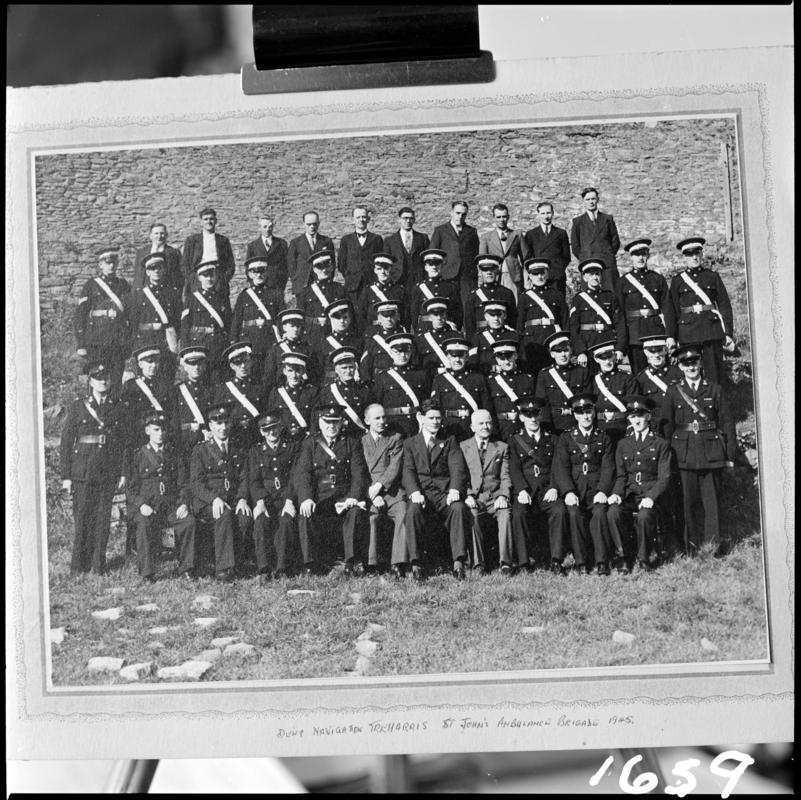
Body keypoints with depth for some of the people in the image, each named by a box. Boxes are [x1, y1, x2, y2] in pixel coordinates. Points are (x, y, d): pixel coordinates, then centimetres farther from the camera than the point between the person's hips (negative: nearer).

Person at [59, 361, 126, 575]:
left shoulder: (116, 408, 9)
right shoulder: (78, 407, 3)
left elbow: (123, 442, 10)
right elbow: (66, 442, 1)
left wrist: (122, 473, 3)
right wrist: (66, 476, -3)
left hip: (108, 473, 2)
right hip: (83, 472, -2)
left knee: (103, 519, 3)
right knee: (82, 519, -2)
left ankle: (98, 565, 12)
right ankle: (78, 566, 8)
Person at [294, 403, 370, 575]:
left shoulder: (352, 443, 13)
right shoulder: (309, 443, 13)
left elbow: (359, 473, 2)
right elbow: (302, 473, 0)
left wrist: (354, 497, -18)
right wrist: (306, 498, -19)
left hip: (344, 495, 0)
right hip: (319, 496, 0)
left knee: (356, 511, -32)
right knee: (306, 514, -31)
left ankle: (353, 562, -24)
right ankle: (311, 564, -23)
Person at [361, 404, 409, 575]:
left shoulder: (395, 439, 15)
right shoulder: (360, 441, 16)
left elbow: (395, 468, 3)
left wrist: (379, 486, -12)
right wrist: (372, 494, -8)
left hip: (392, 491, 0)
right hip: (369, 492, 0)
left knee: (403, 515, -30)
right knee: (372, 517, -31)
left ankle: (398, 563, -32)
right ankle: (375, 561, -27)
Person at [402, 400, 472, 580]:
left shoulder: (450, 442, 20)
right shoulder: (410, 443, 19)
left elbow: (458, 468, 4)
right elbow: (408, 471, 5)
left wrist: (455, 490, -17)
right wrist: (415, 492, -17)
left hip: (444, 492, 1)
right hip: (421, 493, 0)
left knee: (459, 508, -33)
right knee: (413, 510, -35)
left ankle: (458, 562, -35)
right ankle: (416, 563, -33)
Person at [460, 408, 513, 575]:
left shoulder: (502, 447, 16)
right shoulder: (462, 447, 12)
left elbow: (505, 477, 9)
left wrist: (503, 496, -10)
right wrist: (468, 495, -11)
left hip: (495, 496, 1)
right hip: (473, 497, -1)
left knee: (505, 515, -31)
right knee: (473, 517, -33)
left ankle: (505, 563, -29)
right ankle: (479, 563, -24)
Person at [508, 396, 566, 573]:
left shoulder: (552, 440, 19)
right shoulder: (514, 441, 16)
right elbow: (514, 468, 3)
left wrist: (554, 488, -11)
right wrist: (522, 490, -15)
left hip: (547, 491, 1)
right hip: (525, 492, -1)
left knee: (559, 510, -30)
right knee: (518, 513, -32)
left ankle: (556, 559, -29)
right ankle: (526, 558, -23)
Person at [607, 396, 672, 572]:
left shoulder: (661, 444, 6)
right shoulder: (623, 444, 18)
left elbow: (664, 478, -1)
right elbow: (620, 475, 14)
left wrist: (651, 497, -18)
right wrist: (616, 493, -8)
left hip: (650, 493, -3)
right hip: (628, 493, 3)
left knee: (644, 515, -35)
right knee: (613, 512, -30)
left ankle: (643, 558, -12)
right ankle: (624, 556, -13)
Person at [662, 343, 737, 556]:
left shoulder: (714, 389, 6)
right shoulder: (673, 391, 6)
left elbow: (727, 423, 6)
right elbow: (667, 425, 6)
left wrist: (730, 455, 2)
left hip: (711, 454, 0)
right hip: (685, 455, 0)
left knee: (712, 498, 1)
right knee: (688, 500, 3)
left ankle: (714, 541, 10)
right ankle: (691, 543, 13)